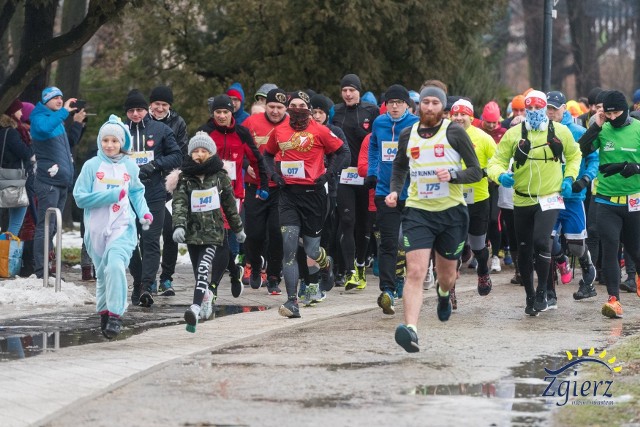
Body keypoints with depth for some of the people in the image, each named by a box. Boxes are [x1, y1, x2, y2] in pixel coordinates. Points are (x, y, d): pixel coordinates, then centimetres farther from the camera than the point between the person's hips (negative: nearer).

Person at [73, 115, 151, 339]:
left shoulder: (130, 166, 5)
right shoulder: (92, 165, -1)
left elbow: (137, 192, 21)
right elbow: (80, 197, -6)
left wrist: (144, 212, 4)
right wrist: (112, 195, -13)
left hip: (123, 226, -1)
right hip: (96, 228, 1)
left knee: (116, 265, -22)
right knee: (102, 272, 10)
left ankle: (115, 314, -21)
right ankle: (103, 312, 29)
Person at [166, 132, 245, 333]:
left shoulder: (220, 176, 6)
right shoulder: (184, 178, 4)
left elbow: (230, 204, 14)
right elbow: (179, 204, -6)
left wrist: (238, 229, 20)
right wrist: (179, 226, -21)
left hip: (214, 231, -1)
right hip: (192, 232, 1)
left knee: (204, 268, -13)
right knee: (199, 273, 4)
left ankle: (195, 309, -19)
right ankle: (206, 300, 20)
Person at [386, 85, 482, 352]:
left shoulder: (455, 133, -4)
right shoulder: (408, 135, 6)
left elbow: (476, 171, -3)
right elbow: (400, 167, 25)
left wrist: (453, 175, -21)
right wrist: (395, 190, 8)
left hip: (451, 212, -1)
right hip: (418, 211, 1)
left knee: (447, 276, 15)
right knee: (415, 272, -17)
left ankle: (444, 294, 53)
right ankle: (411, 331, -29)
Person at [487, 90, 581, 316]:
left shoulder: (560, 132, 0)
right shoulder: (514, 134, -3)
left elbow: (573, 155, 16)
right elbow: (497, 162, -3)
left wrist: (568, 178, 1)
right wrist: (501, 175, -25)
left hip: (549, 198, -2)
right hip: (522, 201, 2)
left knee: (541, 241, -21)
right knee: (524, 250, 8)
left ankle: (542, 292, -5)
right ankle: (530, 296, 25)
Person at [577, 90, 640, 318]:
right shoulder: (603, 130, 3)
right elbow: (579, 151, -5)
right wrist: (595, 126, -11)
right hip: (607, 202, 1)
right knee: (609, 249, -8)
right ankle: (614, 300, -10)